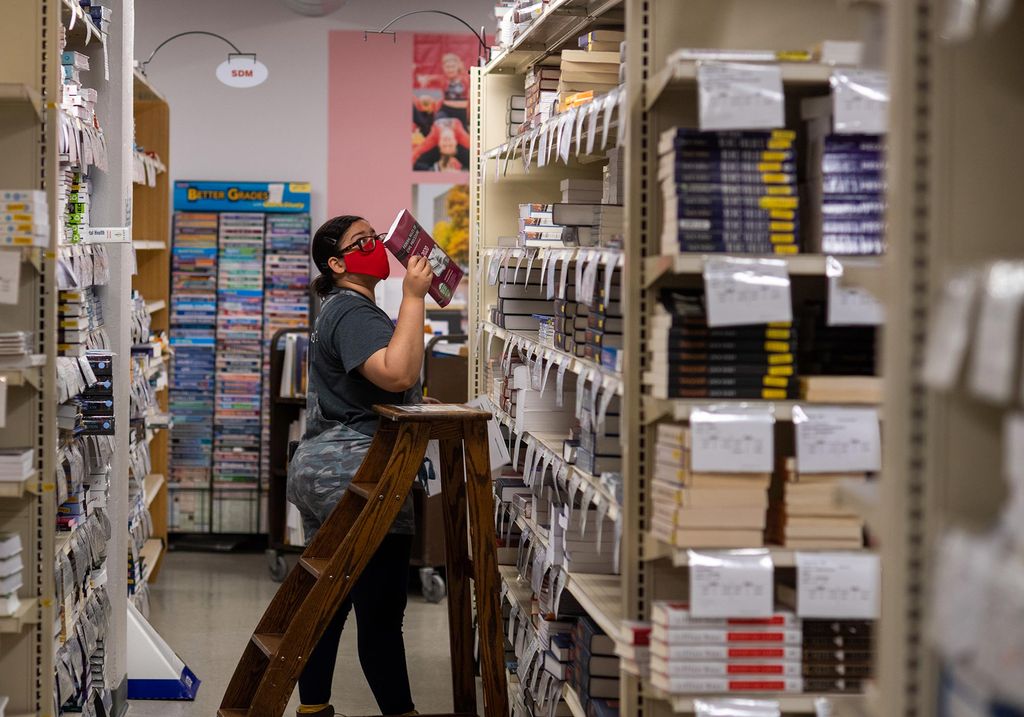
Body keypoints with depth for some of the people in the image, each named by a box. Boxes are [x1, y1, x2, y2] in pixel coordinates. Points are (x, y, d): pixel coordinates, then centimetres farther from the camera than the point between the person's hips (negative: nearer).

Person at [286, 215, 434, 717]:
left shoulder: (343, 310, 22)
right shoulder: (353, 313, -13)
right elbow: (397, 374, -28)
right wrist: (413, 296, -24)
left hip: (317, 468, 11)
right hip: (355, 473, -11)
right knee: (381, 610, -6)